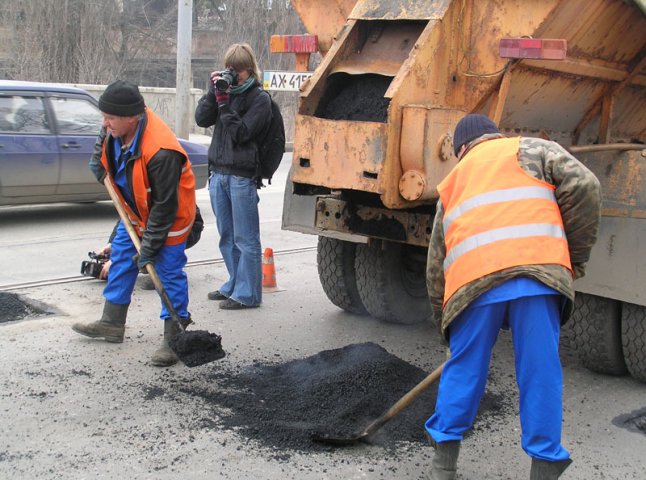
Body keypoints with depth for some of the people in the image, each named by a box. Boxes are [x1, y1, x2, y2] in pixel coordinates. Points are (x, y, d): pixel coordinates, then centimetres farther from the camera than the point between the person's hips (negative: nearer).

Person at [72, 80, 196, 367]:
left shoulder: (161, 151, -39)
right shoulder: (118, 129, -14)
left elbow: (164, 207, -31)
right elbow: (105, 158, 15)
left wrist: (149, 247, -26)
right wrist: (102, 172, 2)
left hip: (168, 216, -9)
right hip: (136, 211, 9)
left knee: (169, 273, -5)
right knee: (121, 258, 14)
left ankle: (174, 338, 4)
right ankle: (112, 323, 28)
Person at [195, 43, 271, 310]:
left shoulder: (259, 98, -6)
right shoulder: (225, 90, 12)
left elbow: (241, 133, -15)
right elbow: (201, 119, 3)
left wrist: (223, 102, -17)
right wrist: (213, 92, -7)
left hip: (242, 176, -7)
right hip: (218, 172, 7)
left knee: (245, 238, -2)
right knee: (227, 236, 16)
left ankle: (247, 294, 4)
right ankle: (234, 285, 29)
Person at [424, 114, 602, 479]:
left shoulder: (452, 185, 32)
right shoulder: (531, 149, 23)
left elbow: (436, 267, 30)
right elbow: (583, 186, 5)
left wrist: (445, 321, 37)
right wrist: (575, 258, 13)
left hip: (473, 281, 3)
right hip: (538, 272, -2)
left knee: (464, 369, 15)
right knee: (540, 372, 6)